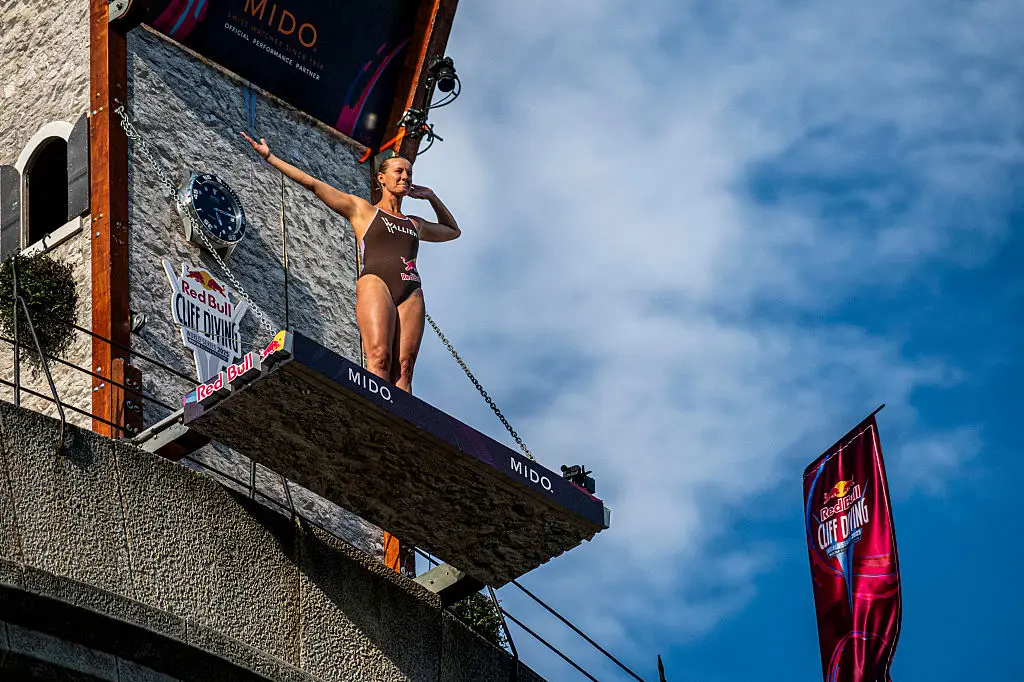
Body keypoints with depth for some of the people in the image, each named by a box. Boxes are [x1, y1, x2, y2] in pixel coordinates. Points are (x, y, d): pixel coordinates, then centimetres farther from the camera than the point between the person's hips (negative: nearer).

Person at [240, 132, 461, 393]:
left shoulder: (415, 224, 31)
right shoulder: (361, 210, 20)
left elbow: (453, 231, 49)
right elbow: (313, 184, 18)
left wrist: (431, 196, 36)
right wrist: (269, 157, 15)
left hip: (411, 293, 4)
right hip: (375, 283, -4)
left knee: (403, 367, -12)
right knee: (379, 357, -25)